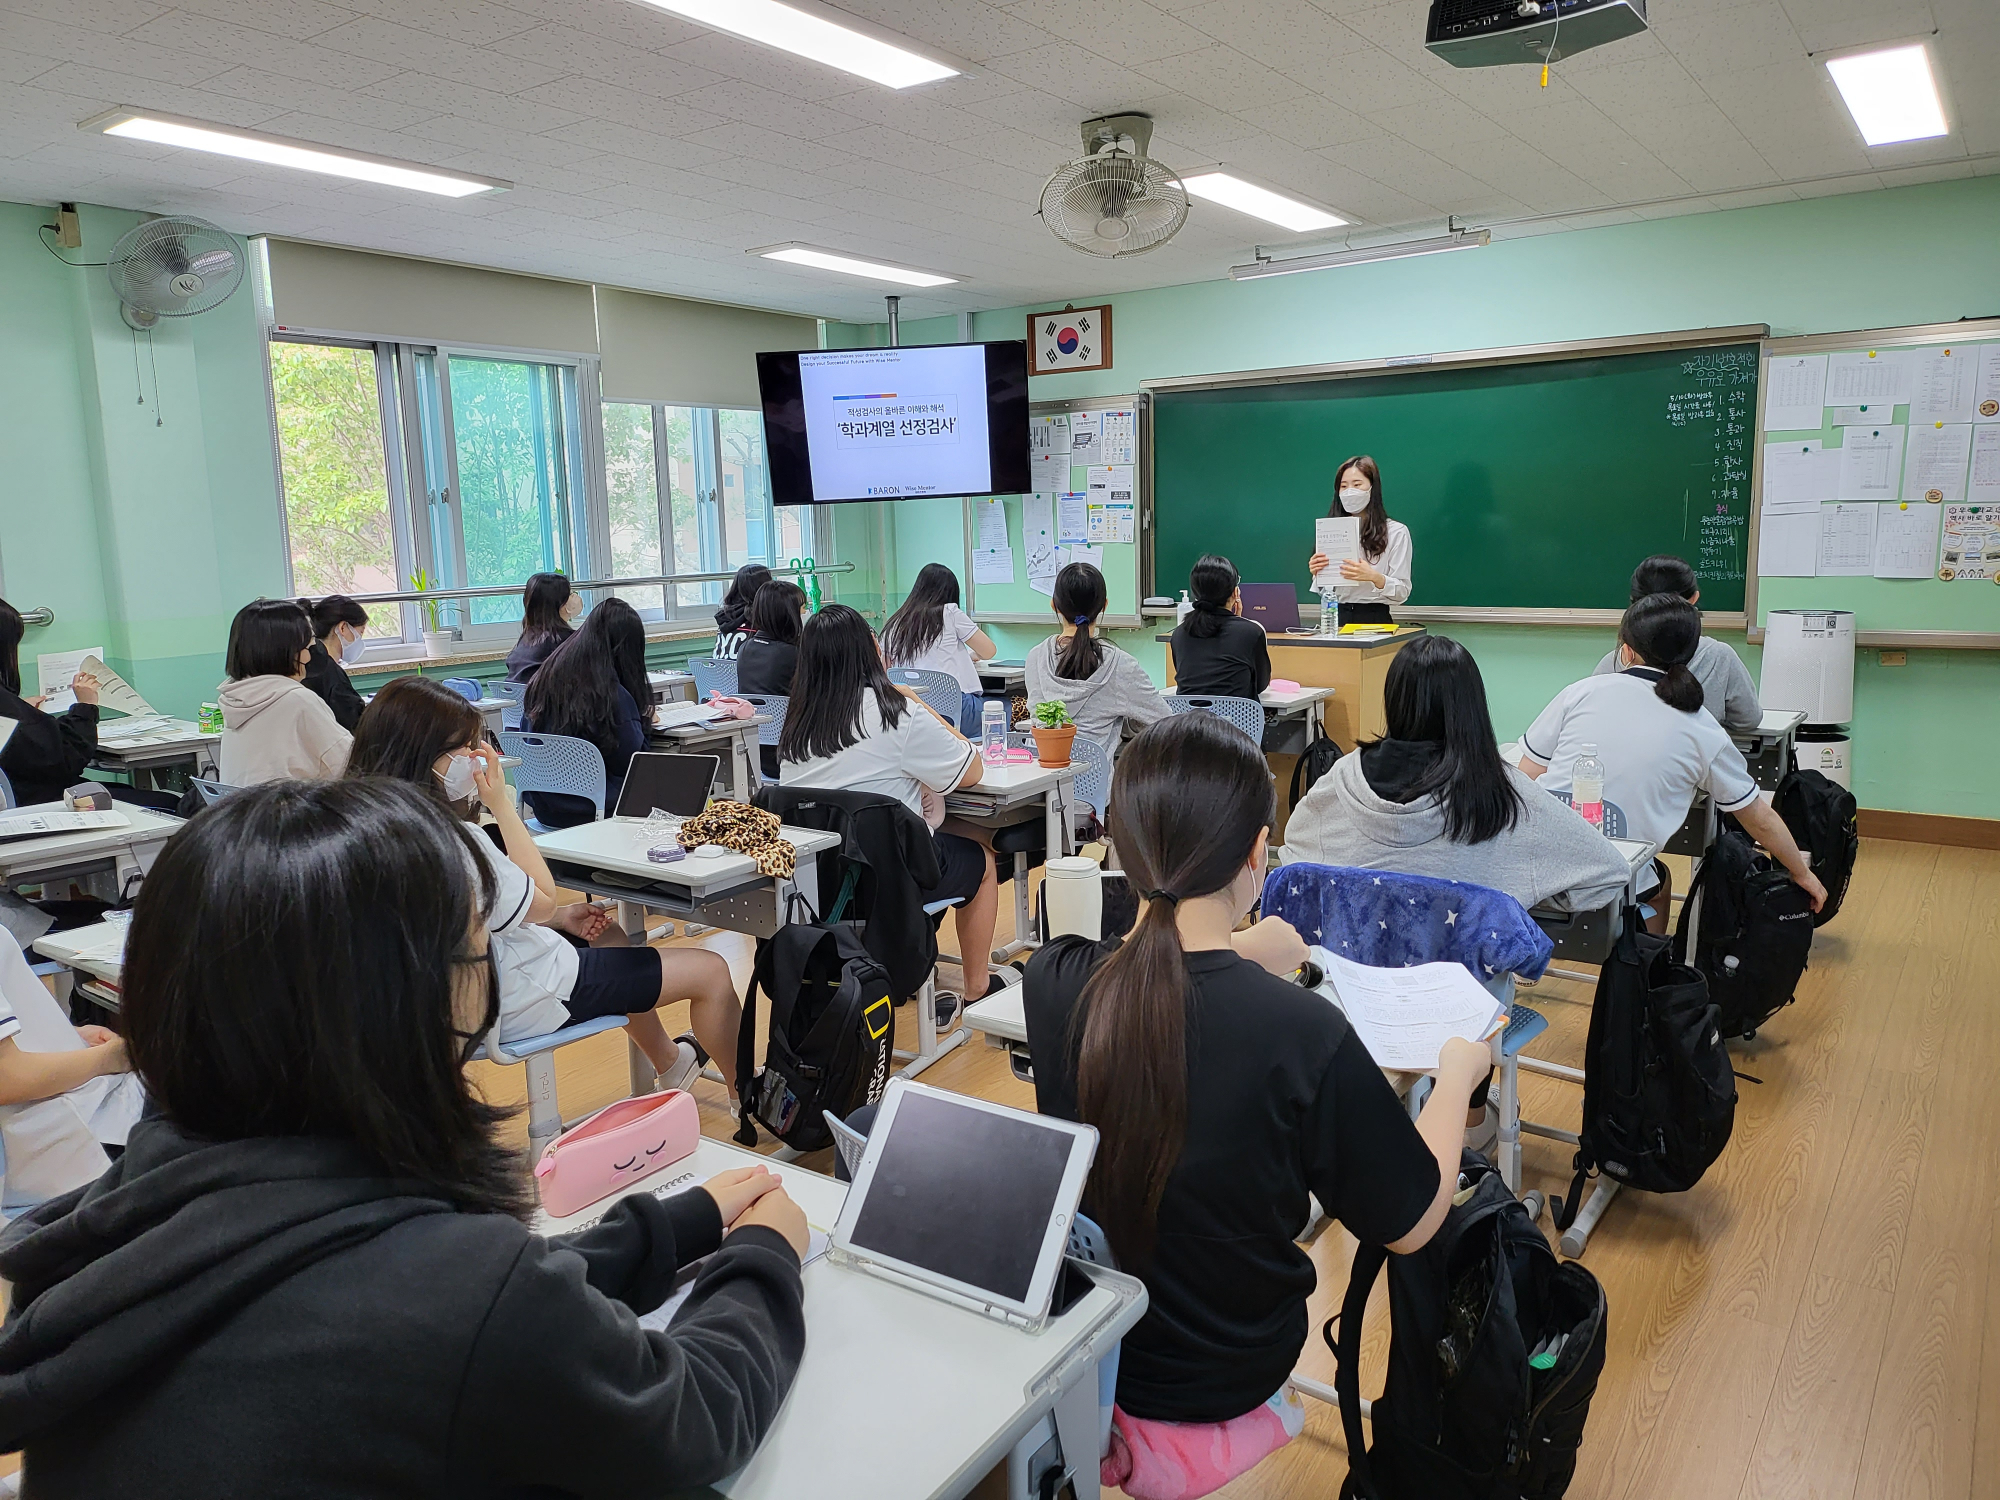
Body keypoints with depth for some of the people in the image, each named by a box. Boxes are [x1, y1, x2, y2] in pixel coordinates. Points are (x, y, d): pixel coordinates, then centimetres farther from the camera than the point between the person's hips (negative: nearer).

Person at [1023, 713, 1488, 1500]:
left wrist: (1235, 952, 20)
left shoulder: (1051, 982, -21)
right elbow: (1410, 1224, -14)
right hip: (1215, 1396, -2)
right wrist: (1456, 1076, 2)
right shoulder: (1302, 1032, -31)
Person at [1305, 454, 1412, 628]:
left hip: (1375, 618, -3)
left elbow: (1402, 592, -2)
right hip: (1337, 617, 3)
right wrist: (1318, 575, -3)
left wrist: (1375, 578, -19)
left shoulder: (1396, 532, 2)